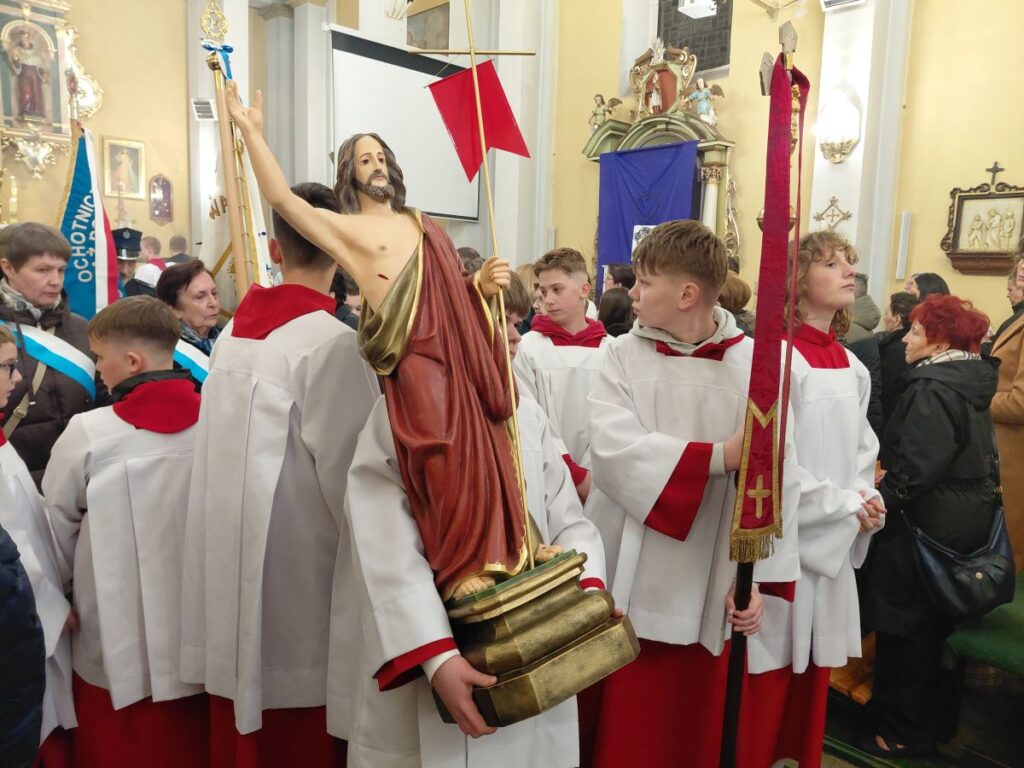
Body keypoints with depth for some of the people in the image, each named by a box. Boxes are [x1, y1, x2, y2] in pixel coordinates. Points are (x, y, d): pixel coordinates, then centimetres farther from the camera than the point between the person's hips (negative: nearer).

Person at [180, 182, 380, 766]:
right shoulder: (336, 342, -17)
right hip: (298, 570, -6)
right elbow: (347, 472, -14)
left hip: (233, 562, 7)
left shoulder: (234, 333, 4)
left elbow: (235, 451, 9)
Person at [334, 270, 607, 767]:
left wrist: (588, 594, -11)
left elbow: (567, 521, 6)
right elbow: (391, 554, -17)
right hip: (432, 659, -4)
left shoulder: (528, 415, 7)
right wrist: (436, 659, -25)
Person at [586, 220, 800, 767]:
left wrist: (756, 578, -8)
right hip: (624, 583, 1)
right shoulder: (623, 355, -2)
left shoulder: (755, 364, -5)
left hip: (703, 588, 0)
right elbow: (613, 446, -16)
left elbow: (776, 477, -5)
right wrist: (718, 457, -24)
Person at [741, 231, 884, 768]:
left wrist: (869, 501, -3)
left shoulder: (852, 368, 11)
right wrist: (845, 508, -13)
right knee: (769, 676, 3)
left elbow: (863, 449, 16)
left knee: (814, 672, 17)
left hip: (836, 544, 7)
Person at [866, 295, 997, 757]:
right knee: (931, 626, 20)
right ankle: (920, 722, 36)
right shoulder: (972, 384, 11)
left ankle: (903, 734, 15)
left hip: (928, 524, -10)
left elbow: (916, 467, -27)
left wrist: (881, 501, -17)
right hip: (969, 521, 10)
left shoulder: (932, 388, -19)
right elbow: (978, 459, 17)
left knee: (906, 628, 3)